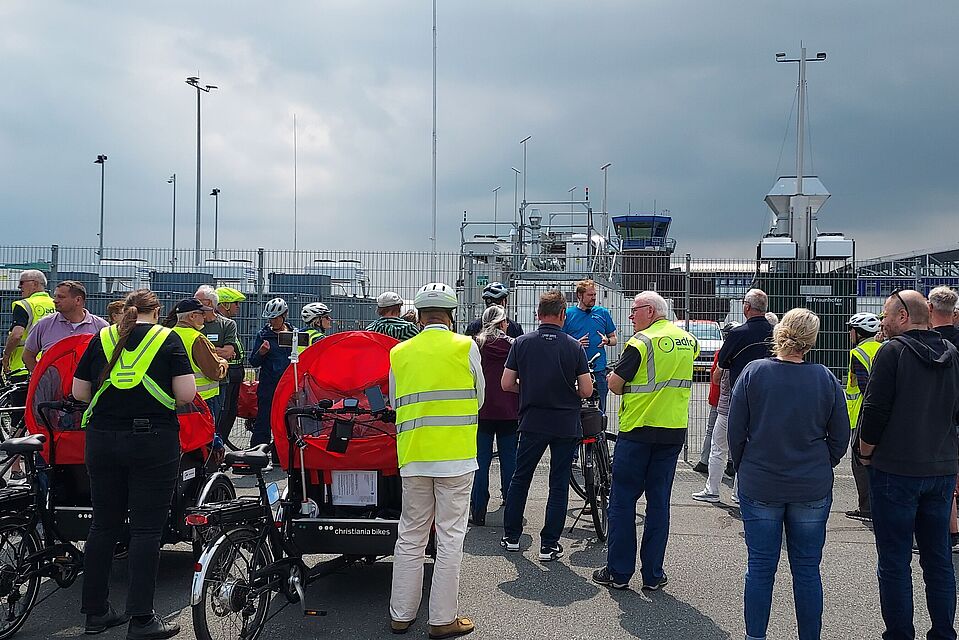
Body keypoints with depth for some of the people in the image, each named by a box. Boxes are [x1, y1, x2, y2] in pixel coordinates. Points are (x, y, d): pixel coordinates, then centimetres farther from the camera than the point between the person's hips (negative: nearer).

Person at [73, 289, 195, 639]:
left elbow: (79, 392, 9)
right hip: (153, 440, -4)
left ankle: (96, 611, 22)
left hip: (102, 438, 4)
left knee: (103, 525, 13)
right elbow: (186, 394, -9)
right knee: (146, 529, 1)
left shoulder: (101, 338, 8)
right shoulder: (168, 339, -1)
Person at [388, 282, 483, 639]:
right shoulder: (465, 347, -4)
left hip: (413, 456, 3)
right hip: (456, 455, -3)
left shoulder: (399, 353, 4)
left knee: (410, 536, 12)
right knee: (450, 537, 4)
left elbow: (395, 404, 13)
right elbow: (478, 398, 7)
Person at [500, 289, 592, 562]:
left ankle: (511, 536, 23)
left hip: (532, 422, 1)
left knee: (520, 478, 16)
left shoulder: (522, 343, -3)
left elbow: (507, 384, -4)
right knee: (559, 484, 7)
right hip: (566, 424, -1)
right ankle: (549, 544, 9)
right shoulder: (573, 346, -6)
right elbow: (586, 390, -7)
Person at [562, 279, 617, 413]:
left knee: (599, 411, 3)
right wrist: (576, 344, -11)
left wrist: (607, 340, -5)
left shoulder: (603, 313, 10)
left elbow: (614, 339, 17)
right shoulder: (568, 314, 4)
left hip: (599, 370, 2)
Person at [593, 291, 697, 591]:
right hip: (675, 432, 6)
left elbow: (614, 384, -14)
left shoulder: (641, 342, -13)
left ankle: (618, 572, 9)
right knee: (659, 502, 11)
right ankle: (653, 575, 14)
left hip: (638, 431, -5)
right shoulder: (688, 340, 7)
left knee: (623, 501, 5)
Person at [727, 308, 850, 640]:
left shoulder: (753, 372, -10)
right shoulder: (825, 379, -6)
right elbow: (841, 437, 2)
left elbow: (736, 432, -5)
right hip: (812, 489, 1)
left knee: (760, 568, 9)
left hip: (759, 486, -1)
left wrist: (744, 470, 10)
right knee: (807, 569, 11)